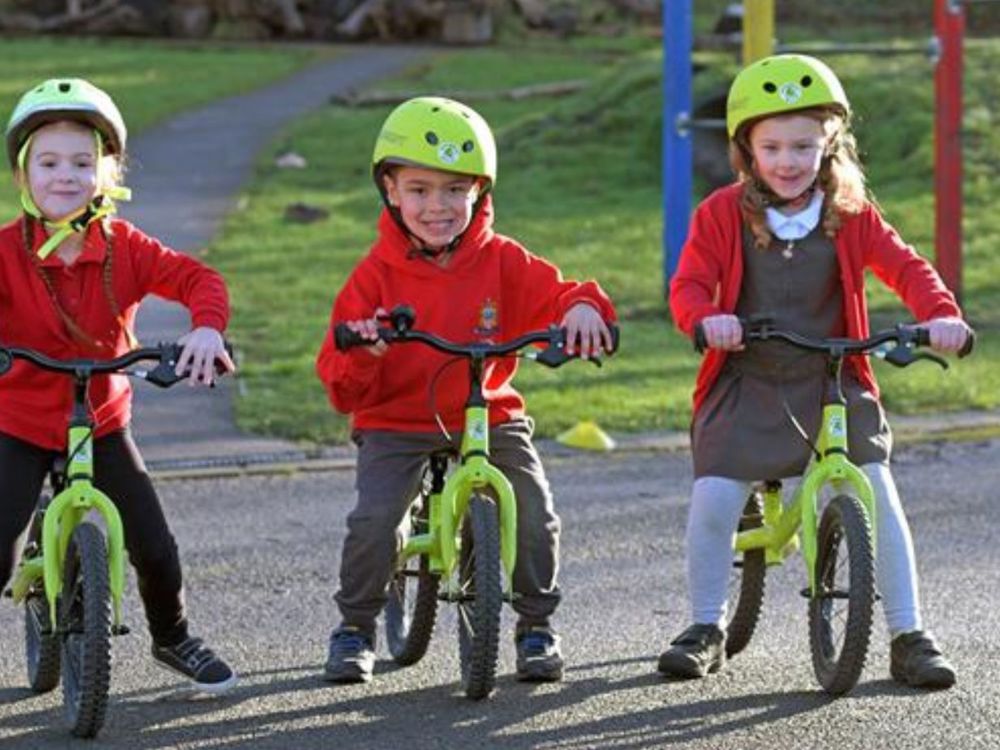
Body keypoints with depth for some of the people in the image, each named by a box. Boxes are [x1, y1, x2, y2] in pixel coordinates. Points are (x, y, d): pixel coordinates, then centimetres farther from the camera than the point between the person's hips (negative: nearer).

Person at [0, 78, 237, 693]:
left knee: (155, 548, 2)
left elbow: (198, 279, -12)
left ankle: (173, 638, 31)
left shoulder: (123, 247, -8)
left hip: (103, 421, 2)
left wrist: (207, 327, -32)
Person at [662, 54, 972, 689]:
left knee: (878, 494, -11)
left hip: (834, 381, 1)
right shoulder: (723, 214, -4)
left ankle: (910, 636, -3)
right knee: (713, 500, -11)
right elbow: (689, 284, -7)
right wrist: (706, 318, -30)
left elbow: (904, 265, -2)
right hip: (747, 383, 0)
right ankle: (707, 629, 11)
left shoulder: (850, 215, -1)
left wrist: (941, 312, -21)